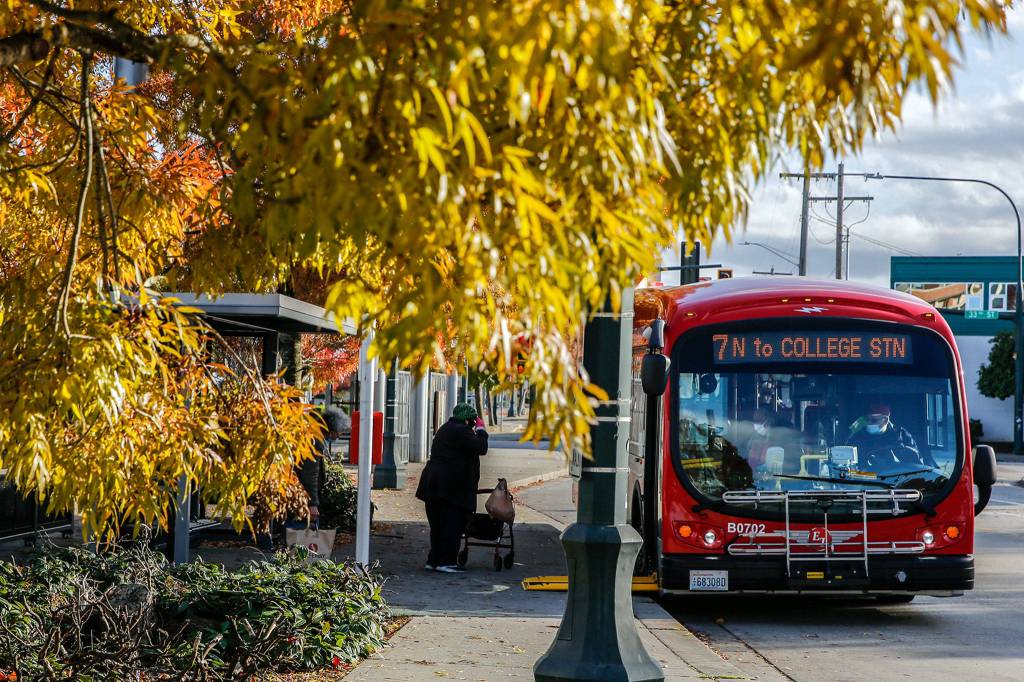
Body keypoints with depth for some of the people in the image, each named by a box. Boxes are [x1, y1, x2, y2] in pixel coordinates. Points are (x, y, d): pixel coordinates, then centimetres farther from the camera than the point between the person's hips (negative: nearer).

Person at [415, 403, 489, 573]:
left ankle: (434, 559, 16)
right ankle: (446, 561, -7)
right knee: (452, 523, -5)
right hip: (452, 485, -9)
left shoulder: (445, 429, 19)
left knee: (438, 524, 14)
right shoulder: (461, 431, -12)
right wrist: (481, 430, -1)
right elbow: (481, 448, -16)